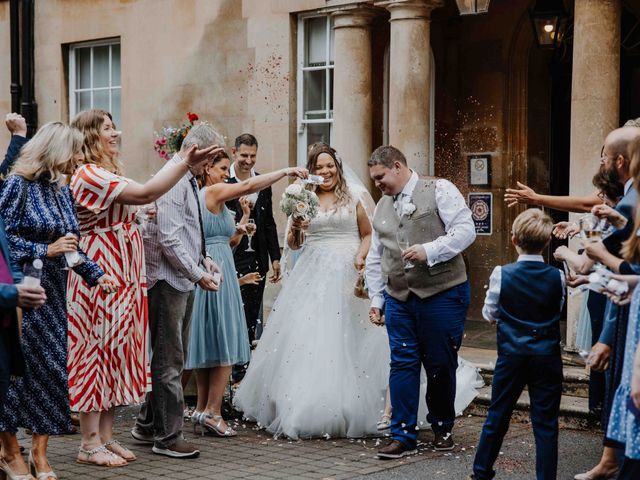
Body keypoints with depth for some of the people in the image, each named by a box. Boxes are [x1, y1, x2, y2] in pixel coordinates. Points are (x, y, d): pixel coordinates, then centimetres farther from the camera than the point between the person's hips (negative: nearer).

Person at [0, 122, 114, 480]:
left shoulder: (62, 190, 12)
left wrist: (96, 274, 7)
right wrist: (46, 251, -16)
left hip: (54, 293, 7)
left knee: (52, 366, 4)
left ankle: (40, 451, 11)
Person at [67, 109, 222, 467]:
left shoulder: (109, 174, 18)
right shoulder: (88, 174, -14)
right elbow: (145, 194, -25)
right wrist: (186, 164, -26)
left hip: (124, 277, 10)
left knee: (116, 349, 10)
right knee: (98, 349, -5)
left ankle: (106, 436, 17)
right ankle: (90, 444, 2)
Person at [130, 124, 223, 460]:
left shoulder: (189, 179, 14)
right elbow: (169, 239, -23)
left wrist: (202, 257, 9)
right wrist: (198, 273, -19)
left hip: (184, 280, 10)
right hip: (168, 279, -10)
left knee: (172, 356, 17)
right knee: (169, 360, -4)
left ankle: (148, 425, 28)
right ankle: (168, 437, 4)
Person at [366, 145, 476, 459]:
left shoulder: (439, 190, -2)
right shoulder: (382, 207, 16)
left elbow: (465, 231, -12)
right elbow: (375, 258, 21)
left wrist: (429, 250, -21)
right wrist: (376, 299, 18)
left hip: (443, 295, -5)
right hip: (399, 299, 5)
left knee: (441, 365, 4)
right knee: (403, 364, 0)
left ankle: (442, 428, 23)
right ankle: (403, 436, 5)